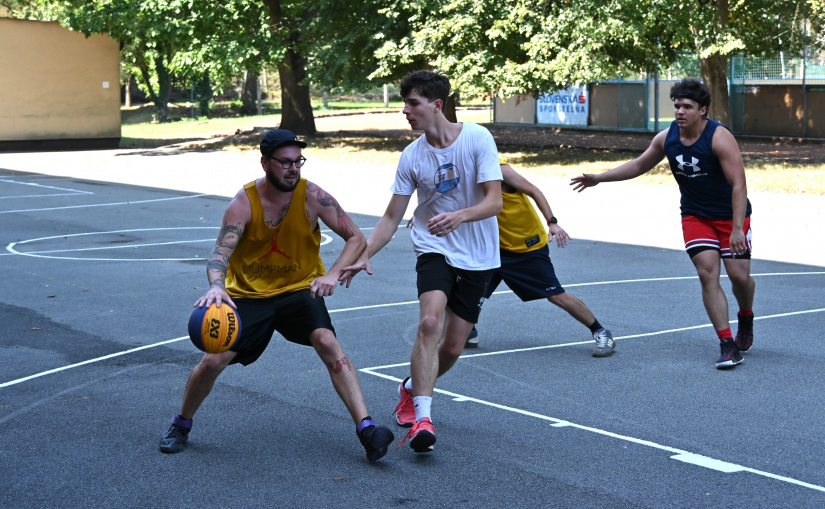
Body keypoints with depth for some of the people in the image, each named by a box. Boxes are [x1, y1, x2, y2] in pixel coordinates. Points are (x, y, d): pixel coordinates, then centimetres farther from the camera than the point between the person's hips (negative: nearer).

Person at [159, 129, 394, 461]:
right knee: (213, 361, -7)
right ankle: (181, 425, 21)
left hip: (298, 290, 0)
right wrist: (216, 285, -47)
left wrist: (333, 274, -26)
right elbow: (220, 253, -24)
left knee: (327, 342, -25)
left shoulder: (312, 197, -14)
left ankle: (366, 428, -26)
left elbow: (356, 238, -9)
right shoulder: (243, 203, -16)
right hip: (248, 294, 0)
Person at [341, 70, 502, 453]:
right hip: (434, 249, 0)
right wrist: (364, 256, -12)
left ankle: (412, 388, 34)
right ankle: (422, 418, -26)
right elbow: (392, 217, 1)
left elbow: (494, 201, -16)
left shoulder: (477, 138, -12)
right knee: (430, 322, -26)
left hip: (477, 257, 0)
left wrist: (458, 216, -34)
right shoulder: (411, 156, -4)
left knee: (452, 349, 4)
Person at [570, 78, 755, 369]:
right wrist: (599, 178, 8)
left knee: (739, 275, -5)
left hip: (731, 215, -3)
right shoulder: (667, 138, -6)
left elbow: (739, 185, -26)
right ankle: (727, 345, -11)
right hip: (695, 216, 3)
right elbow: (639, 165, 12)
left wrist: (737, 229, -33)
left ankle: (746, 319, 31)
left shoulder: (719, 138, -23)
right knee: (707, 272, -13)